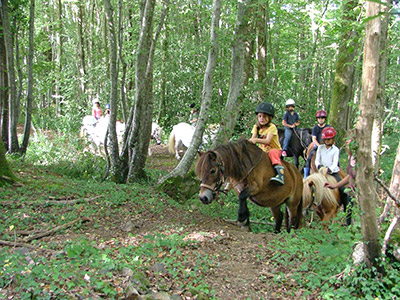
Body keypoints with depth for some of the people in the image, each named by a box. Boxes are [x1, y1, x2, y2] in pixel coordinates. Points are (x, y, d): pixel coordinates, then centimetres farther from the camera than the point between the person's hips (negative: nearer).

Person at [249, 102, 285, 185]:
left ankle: (280, 173, -50)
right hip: (263, 150, 6)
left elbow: (267, 141, -28)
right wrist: (249, 141, -31)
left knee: (272, 153, -37)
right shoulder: (256, 127, 3)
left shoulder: (272, 127, -15)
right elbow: (252, 138, -7)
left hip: (275, 149, -6)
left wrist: (256, 140, -43)